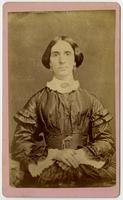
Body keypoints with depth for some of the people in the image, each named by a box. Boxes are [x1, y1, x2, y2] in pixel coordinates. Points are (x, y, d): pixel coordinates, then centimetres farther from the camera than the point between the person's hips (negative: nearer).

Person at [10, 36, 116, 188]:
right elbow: (19, 144, 3)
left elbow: (108, 141, 9)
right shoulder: (38, 101, 8)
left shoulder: (89, 100, 11)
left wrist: (83, 153, -10)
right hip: (46, 169, -2)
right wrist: (54, 153, -10)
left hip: (87, 168, 2)